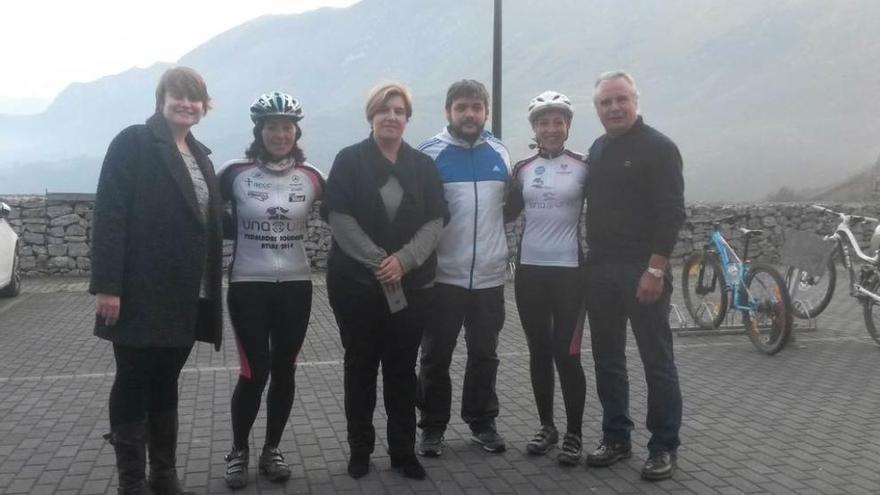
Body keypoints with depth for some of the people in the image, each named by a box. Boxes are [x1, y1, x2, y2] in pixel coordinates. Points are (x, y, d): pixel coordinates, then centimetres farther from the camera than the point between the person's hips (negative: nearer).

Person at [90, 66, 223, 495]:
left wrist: (209, 291, 10)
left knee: (165, 384, 14)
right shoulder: (133, 143, -5)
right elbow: (109, 215, -12)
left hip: (186, 295, 6)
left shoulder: (199, 155, 16)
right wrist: (107, 285, -20)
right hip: (141, 293, -6)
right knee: (133, 384, 4)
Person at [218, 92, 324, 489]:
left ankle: (272, 450, 25)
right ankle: (238, 452, 18)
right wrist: (235, 232, -1)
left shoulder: (311, 177, 0)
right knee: (254, 372, -4)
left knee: (284, 371, 8)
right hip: (248, 286, -2)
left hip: (296, 286, 2)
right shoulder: (236, 173, -5)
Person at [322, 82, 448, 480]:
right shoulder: (349, 161, 0)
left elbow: (434, 222, 1)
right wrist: (377, 262, -15)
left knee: (403, 368, 7)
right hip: (356, 282, -2)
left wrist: (403, 261, -14)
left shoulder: (423, 165, 8)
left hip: (411, 284, 2)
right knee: (361, 366, 8)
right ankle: (360, 449, 20)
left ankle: (404, 451, 17)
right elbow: (340, 218, -8)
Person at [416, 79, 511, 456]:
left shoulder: (500, 154, 7)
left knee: (485, 354, 14)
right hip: (443, 275, -3)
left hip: (490, 275, 4)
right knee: (436, 357, 6)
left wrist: (497, 245, 13)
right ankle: (432, 428, 20)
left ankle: (482, 422, 29)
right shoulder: (430, 154, -6)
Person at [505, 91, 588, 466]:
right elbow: (508, 212, 16)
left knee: (566, 354, -3)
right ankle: (546, 427, 25)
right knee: (539, 353, 11)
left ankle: (573, 434, 12)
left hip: (569, 271, -3)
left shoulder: (583, 167, -2)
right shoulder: (522, 169, 6)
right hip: (529, 270, 3)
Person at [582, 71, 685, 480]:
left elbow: (671, 213, -12)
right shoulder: (597, 150, 15)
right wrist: (591, 262, 10)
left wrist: (656, 269, -18)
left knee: (657, 362, 1)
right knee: (607, 361, 11)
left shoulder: (658, 147, -5)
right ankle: (616, 438, 23)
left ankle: (664, 447, 12)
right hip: (600, 271, 7)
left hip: (642, 272, -7)